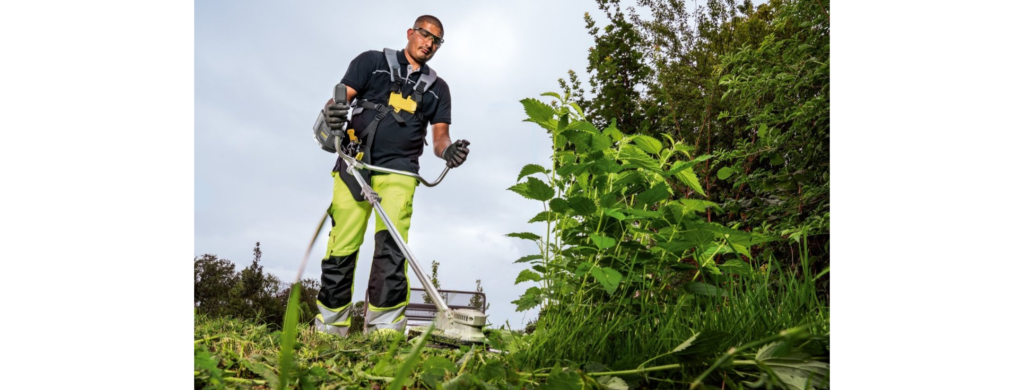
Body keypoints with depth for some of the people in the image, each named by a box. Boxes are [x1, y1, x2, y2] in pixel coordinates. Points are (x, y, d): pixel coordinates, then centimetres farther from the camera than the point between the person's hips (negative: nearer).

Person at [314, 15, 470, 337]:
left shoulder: (438, 88, 19)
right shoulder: (372, 62, 14)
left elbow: (439, 135, 11)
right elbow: (340, 98, 3)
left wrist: (448, 150, -14)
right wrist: (332, 112, -21)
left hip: (399, 169, 1)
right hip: (355, 163, -1)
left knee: (392, 243, -17)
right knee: (342, 246, -4)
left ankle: (385, 327, -17)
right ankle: (329, 326, 7)